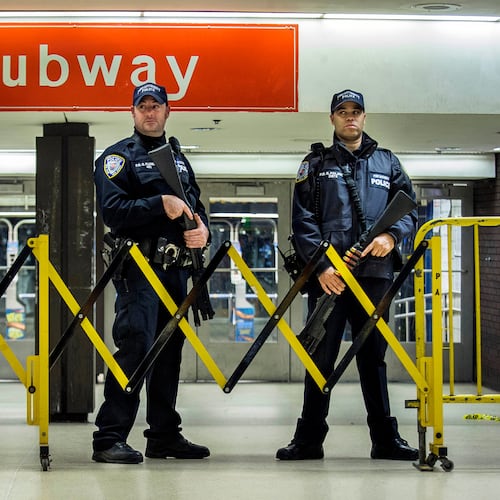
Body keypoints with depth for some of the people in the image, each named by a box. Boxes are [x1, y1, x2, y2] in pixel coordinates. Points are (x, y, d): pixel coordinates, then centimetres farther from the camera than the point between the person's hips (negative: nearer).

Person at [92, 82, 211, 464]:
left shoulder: (179, 159, 22)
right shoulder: (118, 157, 1)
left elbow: (197, 206, 20)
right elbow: (112, 210, -12)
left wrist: (202, 229, -2)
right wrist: (160, 204, -21)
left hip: (176, 267, 7)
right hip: (139, 265, -7)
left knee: (169, 350, 10)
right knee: (135, 346, -16)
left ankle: (164, 435, 18)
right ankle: (110, 438, -14)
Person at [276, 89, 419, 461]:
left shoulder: (387, 163, 16)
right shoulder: (316, 164, 9)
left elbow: (409, 210, 13)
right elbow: (303, 220, 1)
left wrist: (392, 236, -8)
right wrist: (321, 265, -11)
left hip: (374, 273, 2)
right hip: (328, 274, -2)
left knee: (374, 355, 7)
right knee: (321, 356, 1)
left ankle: (385, 437, 13)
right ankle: (309, 438, 7)